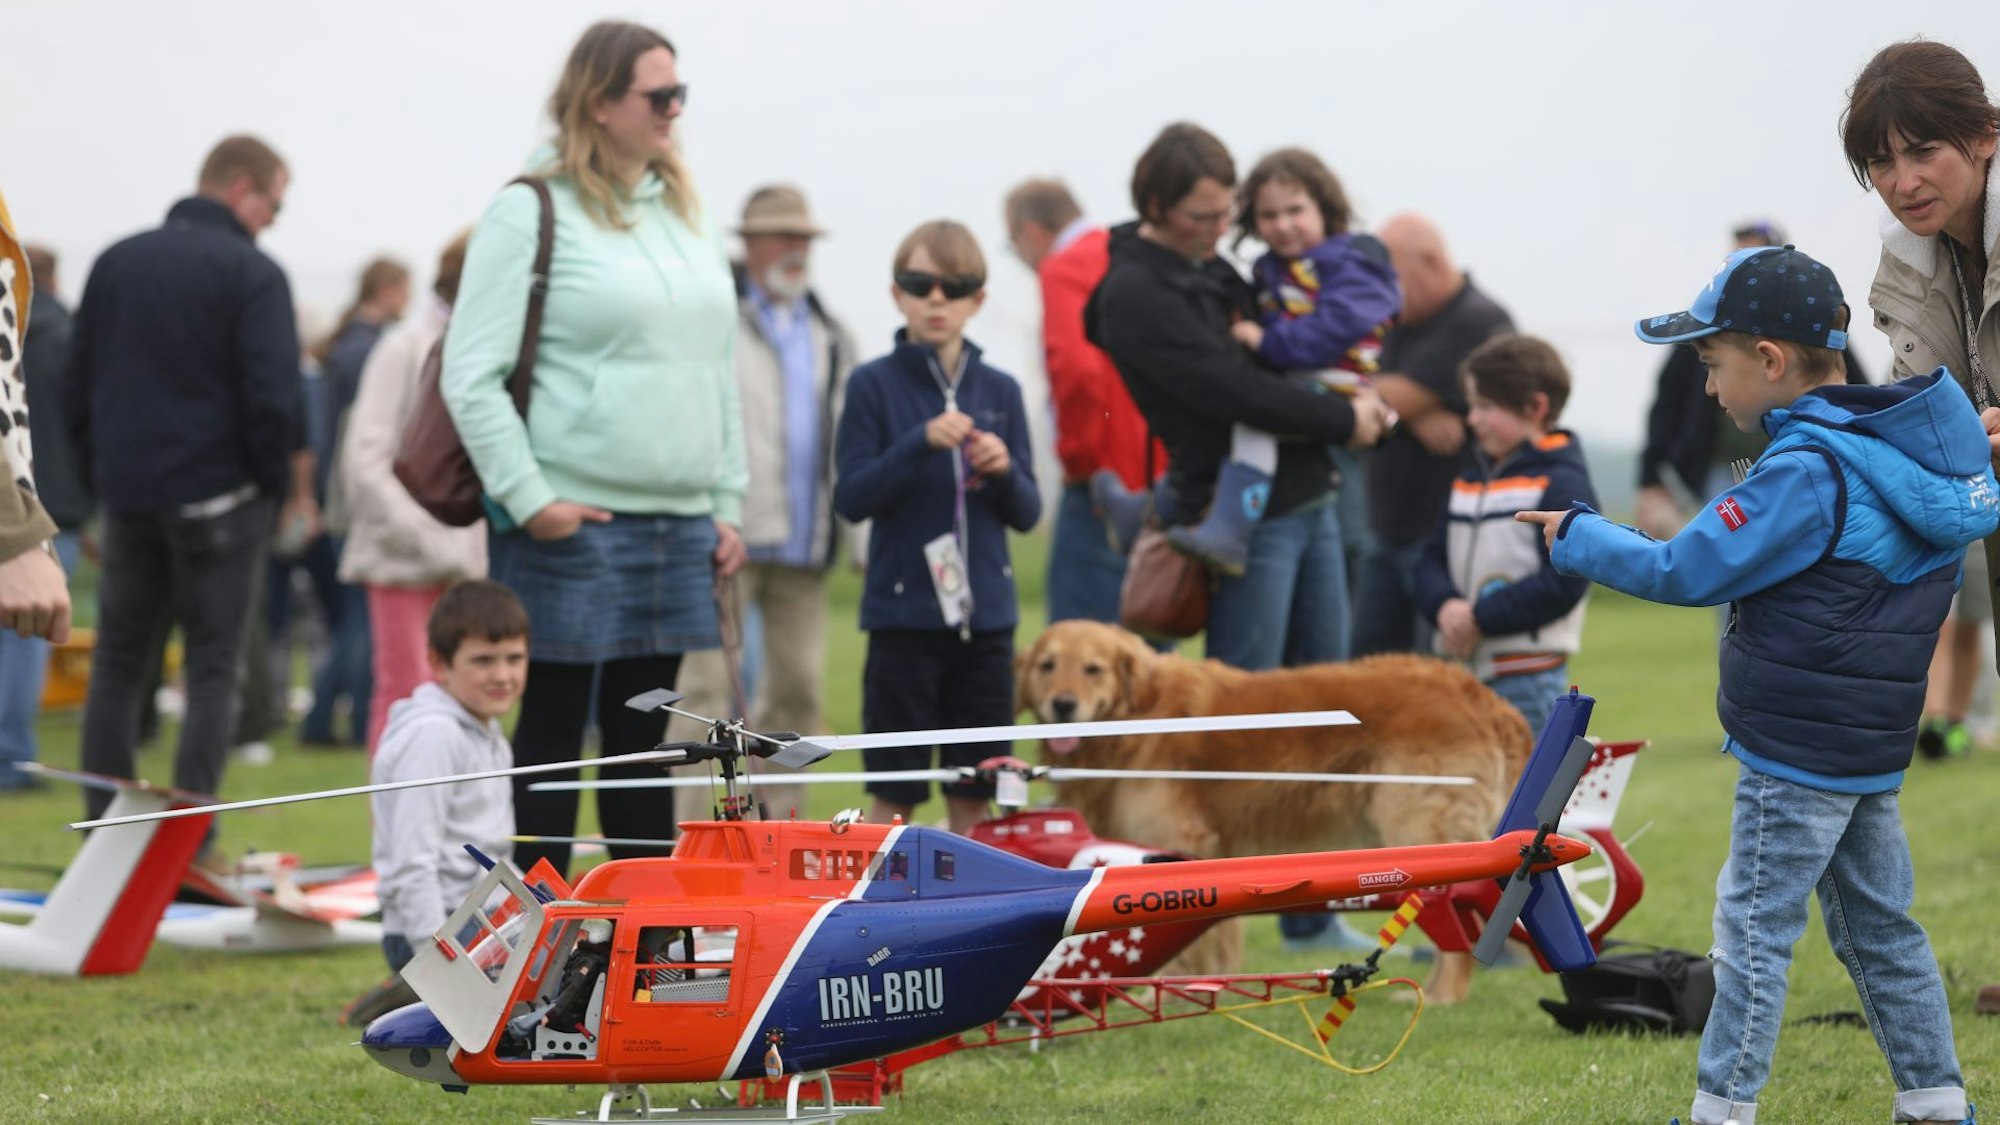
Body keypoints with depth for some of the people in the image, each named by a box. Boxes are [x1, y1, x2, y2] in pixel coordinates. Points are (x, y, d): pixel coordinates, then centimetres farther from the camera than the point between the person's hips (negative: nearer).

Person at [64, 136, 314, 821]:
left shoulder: (115, 263, 9)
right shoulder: (252, 273, -9)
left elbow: (77, 387, 13)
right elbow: (274, 398, -14)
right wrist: (294, 488, -1)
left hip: (128, 497, 5)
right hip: (218, 495, -5)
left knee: (117, 663, 11)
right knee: (212, 667, 1)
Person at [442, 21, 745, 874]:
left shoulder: (688, 218, 15)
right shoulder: (531, 212, -6)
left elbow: (717, 371, 20)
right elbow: (471, 376, -9)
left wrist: (727, 504, 14)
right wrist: (528, 499, -14)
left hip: (680, 528, 6)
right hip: (570, 527, -6)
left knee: (643, 739, 11)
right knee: (554, 733, -3)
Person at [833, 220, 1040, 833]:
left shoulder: (1000, 391, 8)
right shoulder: (873, 385, -1)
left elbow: (1027, 513, 9)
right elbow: (852, 497, -8)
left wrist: (1004, 471, -12)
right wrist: (922, 442, -20)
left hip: (985, 613, 3)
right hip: (903, 614, -3)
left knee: (975, 794, 6)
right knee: (894, 794, 0)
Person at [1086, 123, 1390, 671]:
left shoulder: (1213, 271, 15)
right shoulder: (1133, 293, -12)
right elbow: (1229, 390, -19)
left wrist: (1356, 404, 8)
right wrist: (1342, 420, -10)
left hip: (1310, 502, 9)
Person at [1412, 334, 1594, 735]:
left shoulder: (1562, 484, -9)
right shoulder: (1467, 478, 15)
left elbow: (1565, 582, -17)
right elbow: (1433, 560, 13)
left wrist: (1481, 617, -17)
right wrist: (1445, 605, -10)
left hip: (1528, 676, -8)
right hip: (1460, 670, 8)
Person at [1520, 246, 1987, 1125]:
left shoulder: (1807, 473, -21)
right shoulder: (1896, 448, 6)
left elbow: (1688, 573, -18)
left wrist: (1577, 537, -4)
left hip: (1794, 754, -9)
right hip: (1871, 747, 9)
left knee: (1754, 930, -3)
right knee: (1881, 928, 15)